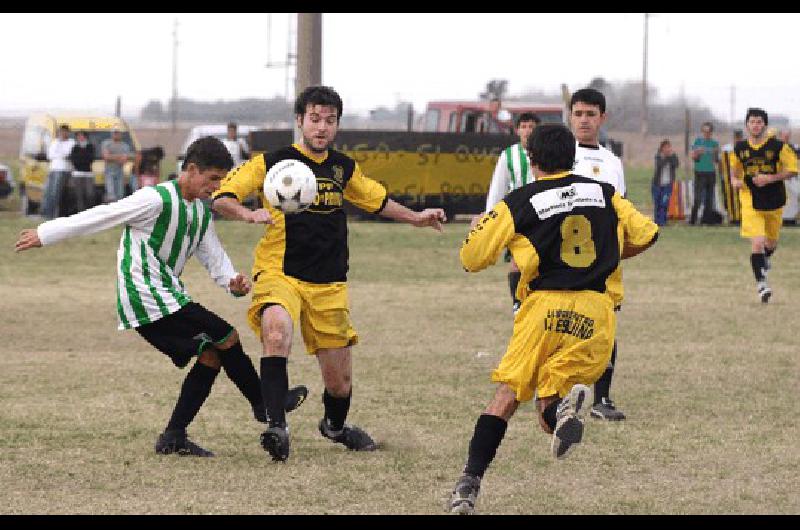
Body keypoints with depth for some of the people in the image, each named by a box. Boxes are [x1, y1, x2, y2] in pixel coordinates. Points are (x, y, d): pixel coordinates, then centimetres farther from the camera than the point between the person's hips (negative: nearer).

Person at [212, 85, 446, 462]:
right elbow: (221, 199, -11)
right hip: (279, 274, -4)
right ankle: (277, 427, -38)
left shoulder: (344, 168, 10)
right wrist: (249, 214, -30)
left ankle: (335, 426, 43)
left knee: (339, 381, 8)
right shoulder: (272, 163, -5)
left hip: (329, 285, 4)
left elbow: (376, 200, 30)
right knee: (276, 330, -38)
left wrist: (415, 217, 22)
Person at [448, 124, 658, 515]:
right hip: (596, 310, 3)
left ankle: (469, 483, -13)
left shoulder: (518, 203, 2)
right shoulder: (603, 194, 12)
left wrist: (478, 229, 27)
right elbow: (646, 234, 17)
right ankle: (566, 402, -31)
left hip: (545, 306, -3)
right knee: (547, 414, 7)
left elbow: (471, 258, 4)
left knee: (506, 398, 2)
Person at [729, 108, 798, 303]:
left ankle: (765, 260, 53)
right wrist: (735, 180, -3)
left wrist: (770, 178, -19)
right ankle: (761, 283, -7)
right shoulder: (740, 148, -1)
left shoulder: (777, 146, -10)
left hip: (774, 202, 1)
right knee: (757, 242, -16)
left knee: (771, 242, 18)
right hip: (751, 202, -1)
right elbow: (734, 168, 18)